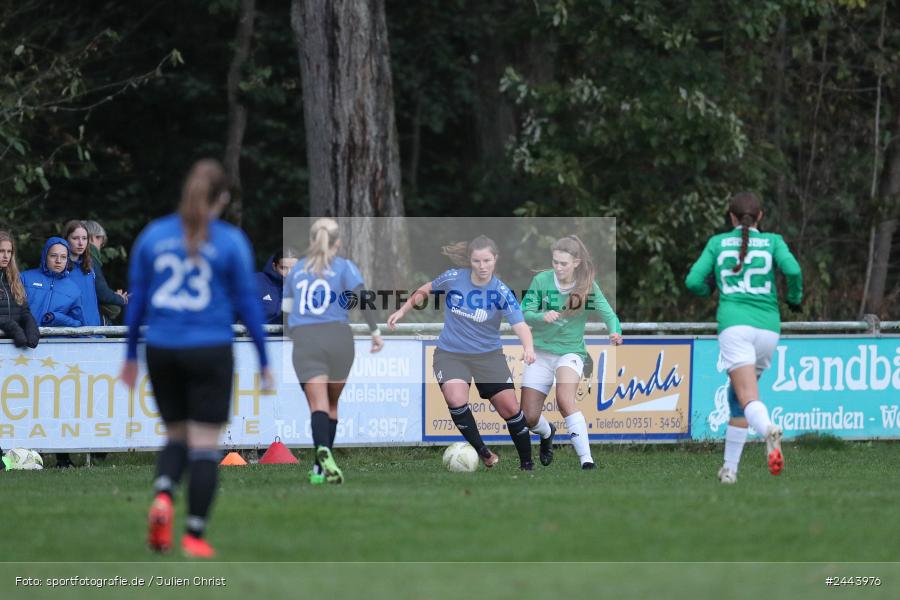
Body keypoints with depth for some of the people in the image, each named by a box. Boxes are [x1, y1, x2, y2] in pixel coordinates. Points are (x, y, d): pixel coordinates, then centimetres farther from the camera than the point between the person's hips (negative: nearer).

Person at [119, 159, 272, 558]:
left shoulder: (153, 235, 4)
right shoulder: (231, 241, -5)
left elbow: (136, 298, 8)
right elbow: (247, 304, -2)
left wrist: (131, 355, 17)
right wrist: (264, 361, 6)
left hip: (162, 350, 3)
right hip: (209, 351, -3)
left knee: (177, 437, 17)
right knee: (204, 444, 3)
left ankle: (163, 496, -12)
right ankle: (195, 536, -1)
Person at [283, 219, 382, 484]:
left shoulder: (297, 269, 15)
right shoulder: (344, 267, 7)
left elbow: (286, 306, 20)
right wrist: (375, 331, -4)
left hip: (303, 339, 0)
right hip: (338, 337, 0)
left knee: (318, 404, -11)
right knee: (332, 405, 15)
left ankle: (323, 451, -38)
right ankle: (321, 467, 15)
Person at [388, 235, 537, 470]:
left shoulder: (501, 292, -17)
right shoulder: (453, 278, -12)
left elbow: (519, 324, -29)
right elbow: (424, 290, 10)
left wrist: (528, 349, -48)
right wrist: (403, 311, 5)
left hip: (488, 354, 0)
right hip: (450, 352, 0)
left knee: (510, 408, -2)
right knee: (457, 401, -27)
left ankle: (527, 465, 16)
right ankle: (481, 451, -10)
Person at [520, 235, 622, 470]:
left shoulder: (588, 286, -9)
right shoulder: (541, 280, -7)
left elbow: (608, 314, -10)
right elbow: (525, 314, -9)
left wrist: (615, 331, -33)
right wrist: (543, 316, -31)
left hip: (571, 351, -2)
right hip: (541, 352, 2)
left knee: (565, 400, -31)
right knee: (529, 418, 0)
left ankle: (586, 460, -29)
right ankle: (547, 433, 39)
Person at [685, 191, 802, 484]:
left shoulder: (717, 243, 12)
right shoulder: (773, 241, 11)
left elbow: (694, 282, 6)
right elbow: (792, 270, -6)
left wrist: (712, 288, 28)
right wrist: (795, 298, 13)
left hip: (734, 325, -2)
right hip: (767, 325, 2)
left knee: (749, 398, -16)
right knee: (737, 395, 20)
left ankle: (769, 430, -50)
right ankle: (730, 467, 20)